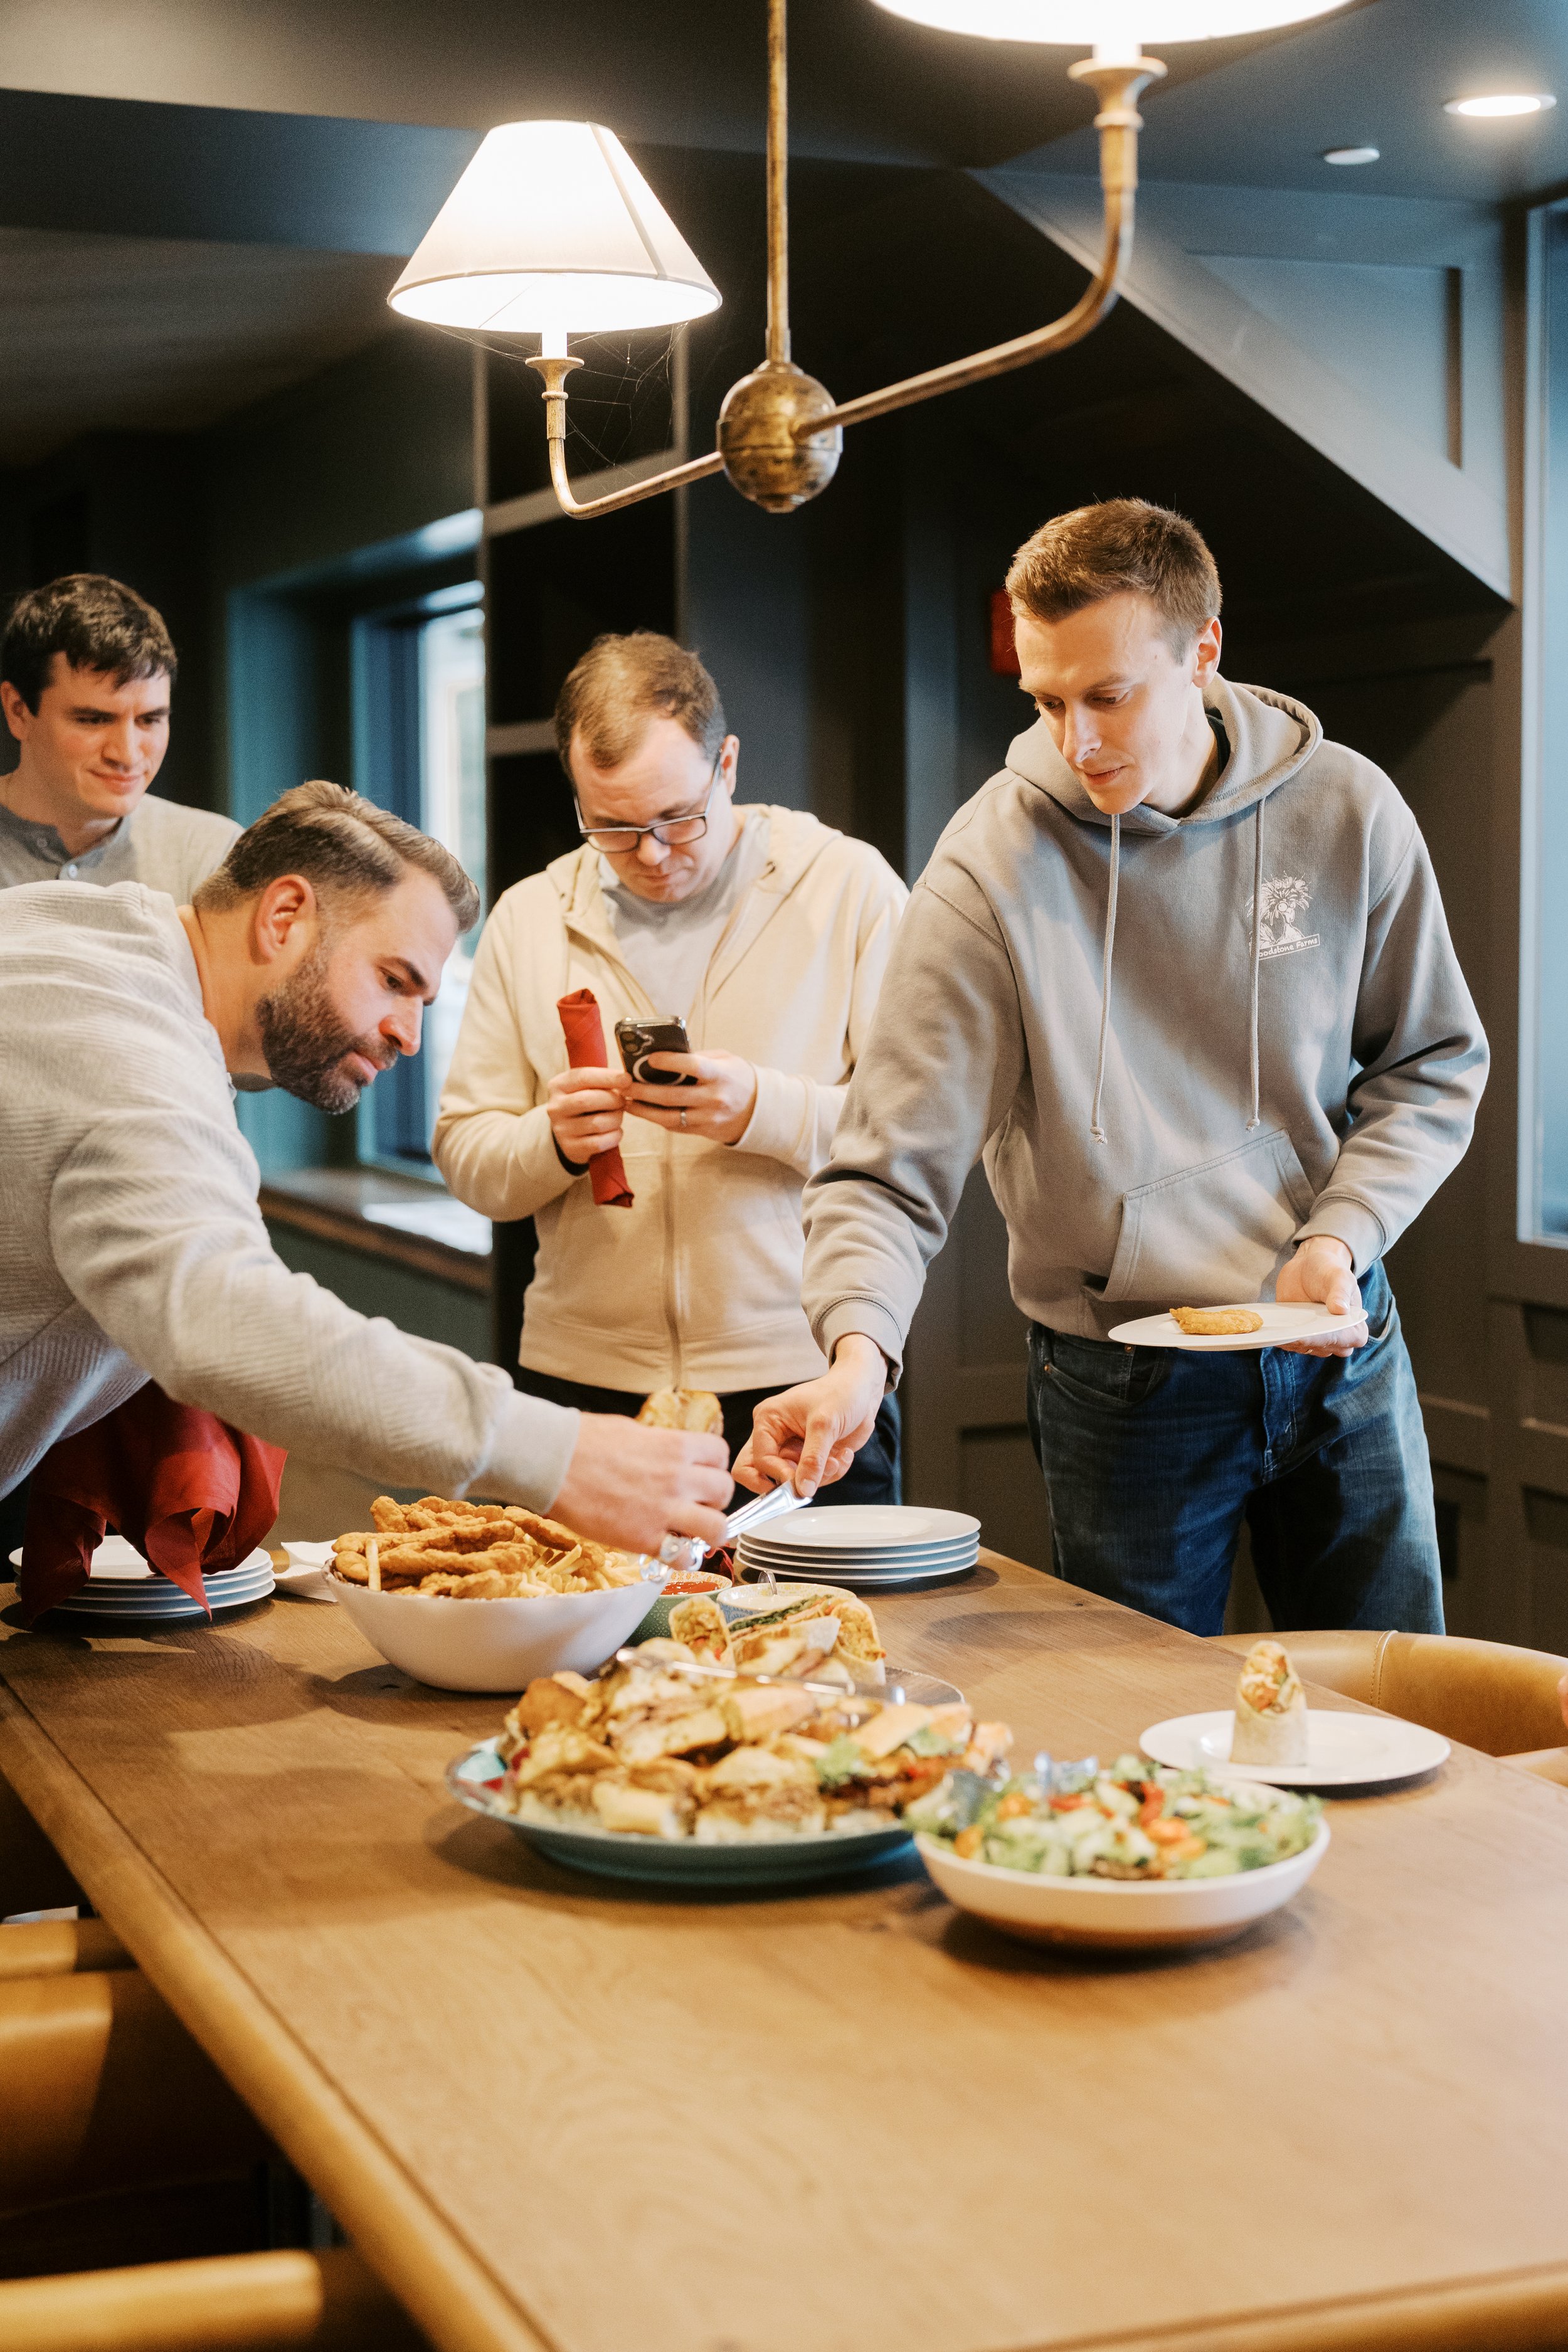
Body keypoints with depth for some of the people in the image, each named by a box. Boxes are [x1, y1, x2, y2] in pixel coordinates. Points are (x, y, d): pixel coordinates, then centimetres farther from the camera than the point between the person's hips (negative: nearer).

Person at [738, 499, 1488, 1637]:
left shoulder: (1344, 812, -6)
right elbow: (893, 1165, -17)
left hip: (1341, 1350, 3)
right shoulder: (994, 862, -15)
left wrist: (1344, 1235, -10)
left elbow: (1433, 1063, 6)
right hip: (1127, 1390, -2)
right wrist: (860, 1349, -34)